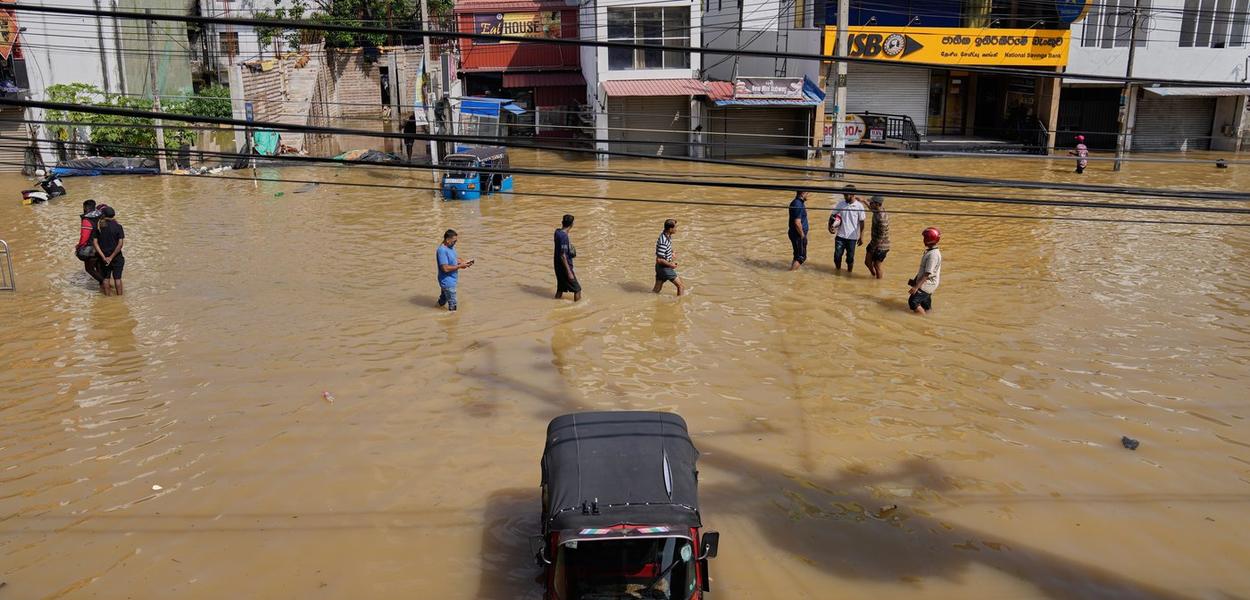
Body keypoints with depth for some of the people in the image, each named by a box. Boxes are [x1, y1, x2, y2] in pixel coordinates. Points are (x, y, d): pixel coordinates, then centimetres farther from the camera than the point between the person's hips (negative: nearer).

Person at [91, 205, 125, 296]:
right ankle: (119, 296, 13)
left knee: (106, 278, 15)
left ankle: (107, 296, 23)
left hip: (104, 256, 2)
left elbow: (95, 242, -8)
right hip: (117, 257, -2)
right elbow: (120, 243, -17)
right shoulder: (118, 226, -12)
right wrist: (111, 257, -13)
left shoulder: (98, 226, -5)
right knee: (117, 278, 7)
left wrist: (103, 257, -11)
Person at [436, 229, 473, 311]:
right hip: (447, 282, -10)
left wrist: (464, 263, -3)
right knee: (452, 304, 0)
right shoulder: (442, 251, -27)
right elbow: (445, 268, -30)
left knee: (443, 298, 28)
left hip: (451, 280, 10)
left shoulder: (451, 247, 3)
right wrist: (460, 266, -24)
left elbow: (455, 258, 16)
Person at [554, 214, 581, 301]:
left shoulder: (557, 232, 4)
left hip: (558, 266, 9)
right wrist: (569, 272, -23)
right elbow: (563, 256, -24)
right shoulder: (564, 236, -23)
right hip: (564, 267, -9)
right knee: (577, 289, 1)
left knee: (560, 289, 16)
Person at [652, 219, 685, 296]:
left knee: (656, 290, 16)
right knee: (681, 286, 2)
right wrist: (670, 265, -15)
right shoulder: (663, 242, -28)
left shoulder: (668, 235, 2)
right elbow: (659, 259, -27)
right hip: (664, 267, -9)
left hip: (660, 267, 9)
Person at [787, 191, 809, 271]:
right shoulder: (798, 205, -22)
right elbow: (797, 223, -25)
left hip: (795, 234, 10)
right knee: (801, 257, -2)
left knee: (797, 255, 19)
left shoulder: (796, 202, 10)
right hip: (798, 235, -10)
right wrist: (802, 235, -17)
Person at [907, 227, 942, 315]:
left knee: (913, 301, -15)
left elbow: (927, 274, -25)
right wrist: (915, 280, 22)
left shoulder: (933, 255, -22)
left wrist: (916, 287, -26)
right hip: (927, 285, 10)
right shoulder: (929, 251, 10)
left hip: (927, 285, -10)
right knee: (926, 306, 15)